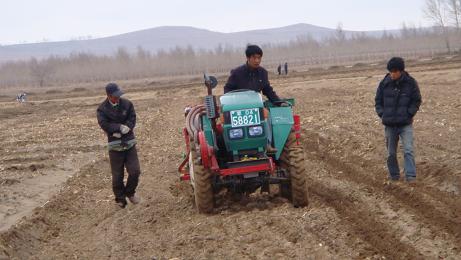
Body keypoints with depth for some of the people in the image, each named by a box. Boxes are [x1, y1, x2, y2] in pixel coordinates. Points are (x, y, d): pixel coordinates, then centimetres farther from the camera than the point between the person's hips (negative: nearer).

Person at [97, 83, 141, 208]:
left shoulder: (127, 104, 1)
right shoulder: (102, 109, -4)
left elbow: (132, 120, -7)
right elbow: (105, 125, -16)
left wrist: (118, 131, -18)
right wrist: (121, 127, -20)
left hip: (129, 142, 2)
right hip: (115, 145, -2)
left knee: (135, 171, -3)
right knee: (117, 175, 3)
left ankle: (130, 192, 24)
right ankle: (120, 199, 20)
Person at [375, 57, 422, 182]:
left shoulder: (410, 83, -5)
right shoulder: (384, 83, -1)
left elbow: (417, 101, 3)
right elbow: (378, 101, 9)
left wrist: (409, 114, -8)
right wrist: (382, 114, -3)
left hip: (406, 124, -2)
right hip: (389, 125, 2)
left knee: (408, 150, -15)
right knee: (391, 153, 10)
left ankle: (411, 176, -17)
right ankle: (394, 176, 24)